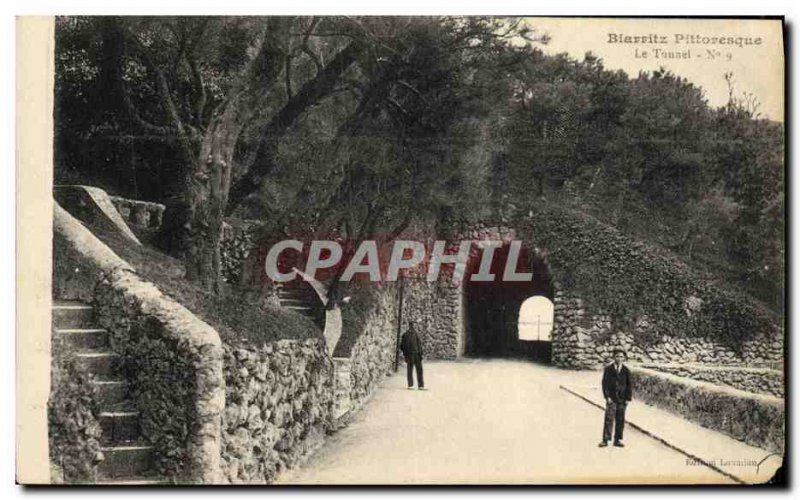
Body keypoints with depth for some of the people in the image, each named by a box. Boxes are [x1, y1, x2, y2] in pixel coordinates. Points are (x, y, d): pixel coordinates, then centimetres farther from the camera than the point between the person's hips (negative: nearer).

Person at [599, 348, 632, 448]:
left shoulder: (626, 371, 3)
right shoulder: (608, 369, 0)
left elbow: (629, 385, 5)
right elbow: (604, 383, -1)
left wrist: (628, 398, -2)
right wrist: (607, 397, -10)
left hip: (622, 399, 2)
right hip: (611, 398, -2)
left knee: (620, 420, 5)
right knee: (609, 419, -6)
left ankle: (618, 440, 13)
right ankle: (605, 440, -4)